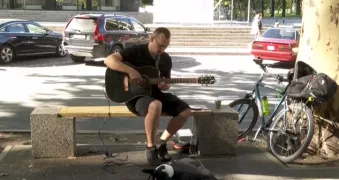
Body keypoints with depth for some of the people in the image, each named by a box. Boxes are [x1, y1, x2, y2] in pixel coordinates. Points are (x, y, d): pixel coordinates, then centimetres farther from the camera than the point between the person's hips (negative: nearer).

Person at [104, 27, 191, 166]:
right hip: (136, 96, -7)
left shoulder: (166, 59, 7)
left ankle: (161, 143, 5)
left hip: (156, 94, 7)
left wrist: (165, 85, -8)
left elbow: (167, 81, 17)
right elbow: (109, 60, -21)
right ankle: (151, 148, -21)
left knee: (186, 111, -9)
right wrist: (130, 70, -31)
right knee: (156, 106, -40)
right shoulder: (136, 51, -12)